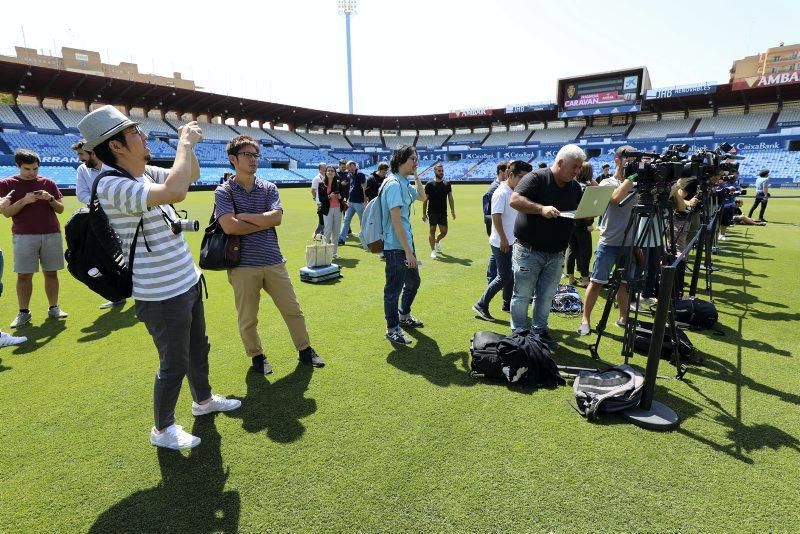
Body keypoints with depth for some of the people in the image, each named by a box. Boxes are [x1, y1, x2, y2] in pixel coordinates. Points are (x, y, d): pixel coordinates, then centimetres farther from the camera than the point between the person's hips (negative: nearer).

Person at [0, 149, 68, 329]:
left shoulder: (48, 183, 11)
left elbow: (61, 209, 10)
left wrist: (50, 199, -9)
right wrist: (24, 201, -15)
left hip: (52, 234, 2)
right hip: (24, 236, -1)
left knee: (51, 273, 3)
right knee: (24, 275, -2)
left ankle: (54, 308, 9)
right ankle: (23, 312, 3)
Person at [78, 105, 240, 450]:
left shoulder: (146, 173, 4)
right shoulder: (113, 186, -24)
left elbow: (192, 175, 19)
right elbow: (176, 192, -41)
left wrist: (187, 144, -1)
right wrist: (185, 142, -26)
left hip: (188, 283, 9)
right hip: (161, 296, -9)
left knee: (199, 349, 24)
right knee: (174, 364, 6)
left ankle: (203, 400, 47)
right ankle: (162, 429, 30)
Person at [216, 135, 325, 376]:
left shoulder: (269, 188, 7)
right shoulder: (224, 191, -3)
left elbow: (276, 217, -9)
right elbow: (230, 226, -18)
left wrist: (244, 216, -10)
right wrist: (264, 222, -9)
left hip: (274, 262, 3)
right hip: (243, 266, -3)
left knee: (293, 310, 11)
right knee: (248, 318, 10)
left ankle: (305, 350, 28)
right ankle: (257, 356, 32)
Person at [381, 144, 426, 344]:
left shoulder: (404, 183, 9)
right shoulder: (394, 184, -18)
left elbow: (422, 197, 27)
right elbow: (396, 221, -23)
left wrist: (416, 175, 14)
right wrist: (408, 251, -23)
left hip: (406, 243, 10)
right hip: (396, 247, -10)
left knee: (413, 281, 23)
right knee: (394, 288, 4)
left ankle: (404, 316, 43)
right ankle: (392, 328, 20)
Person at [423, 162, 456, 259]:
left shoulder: (447, 183, 6)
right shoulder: (429, 184, -4)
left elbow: (450, 198, 10)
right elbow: (425, 200, -2)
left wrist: (452, 211, 5)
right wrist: (424, 213, -4)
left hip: (443, 212, 3)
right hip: (432, 212, -3)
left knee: (444, 231, 1)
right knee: (432, 230, 1)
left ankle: (437, 241, 33)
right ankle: (433, 250, 10)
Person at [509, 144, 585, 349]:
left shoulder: (575, 187, 10)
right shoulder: (536, 178, -12)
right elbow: (514, 200, -22)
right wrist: (541, 209, -32)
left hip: (556, 254, 6)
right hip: (529, 251, -6)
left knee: (546, 296, 13)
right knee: (522, 296, 4)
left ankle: (540, 331, 29)